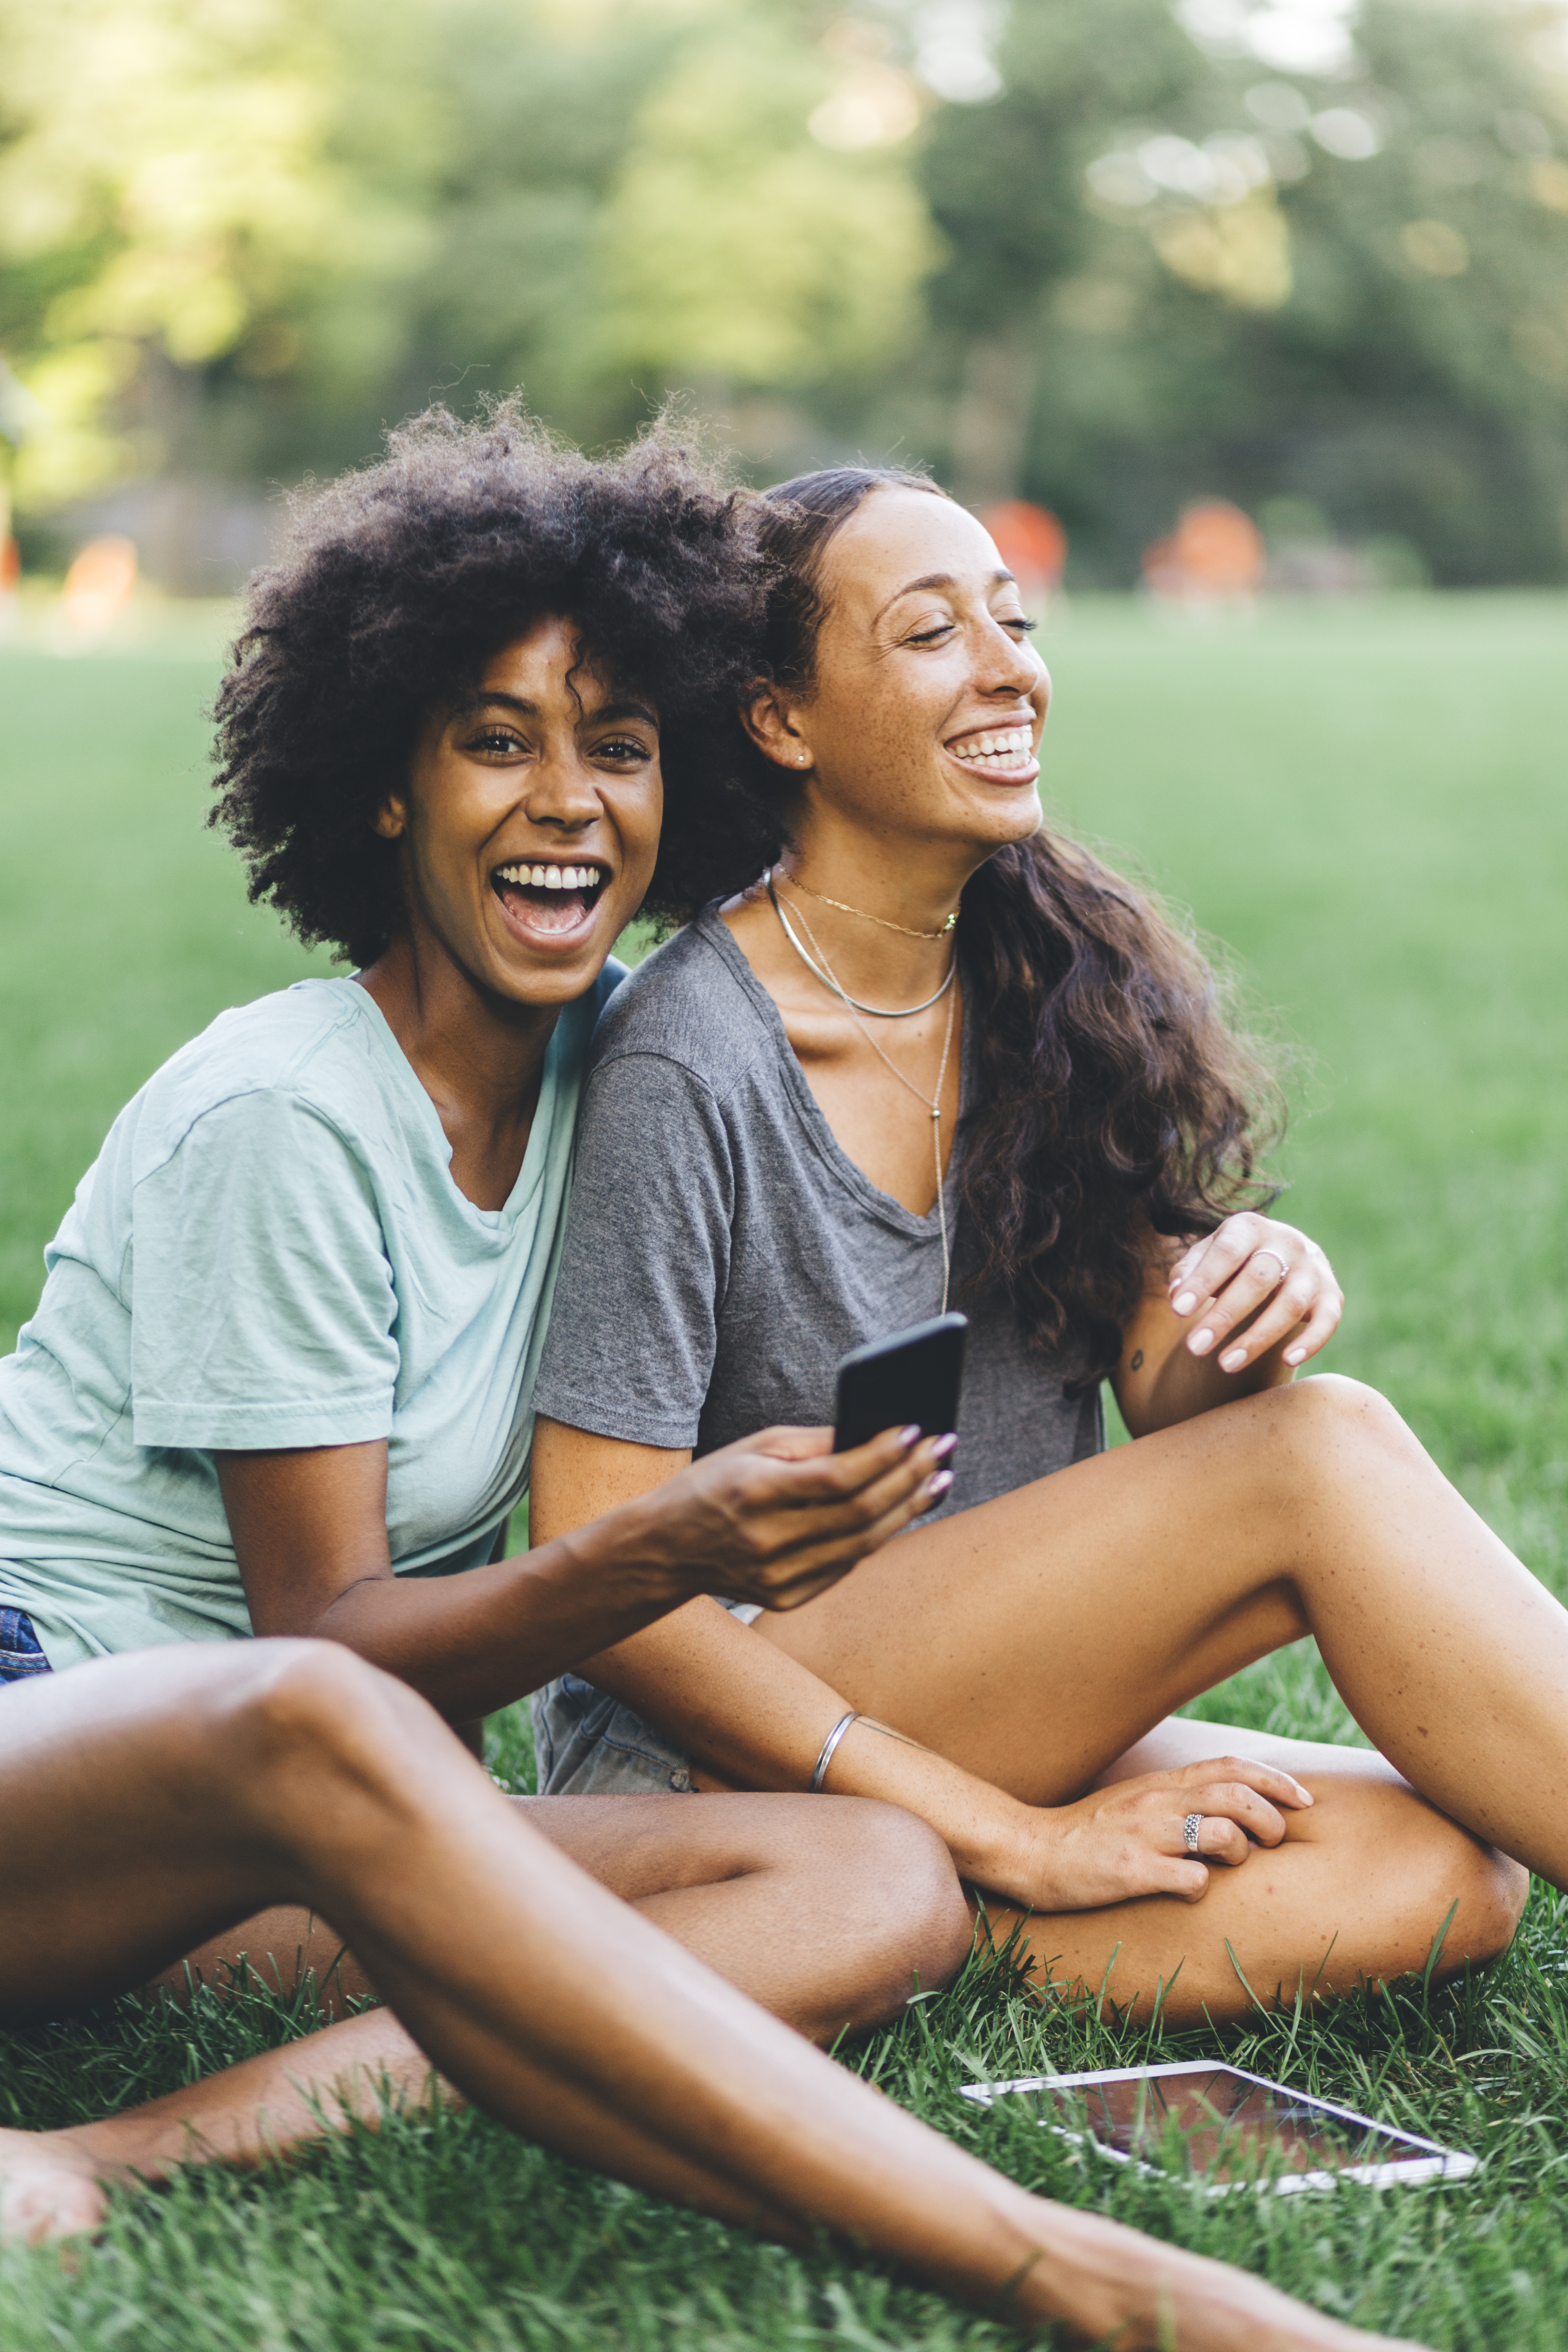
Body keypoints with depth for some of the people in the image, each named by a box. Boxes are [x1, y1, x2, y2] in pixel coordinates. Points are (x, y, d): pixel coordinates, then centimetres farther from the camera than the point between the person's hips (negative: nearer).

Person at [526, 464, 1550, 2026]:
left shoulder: (1064, 988, 4)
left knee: (1439, 1877, -21)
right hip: (719, 1769, -6)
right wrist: (1013, 1840, -17)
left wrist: (1248, 1308, -20)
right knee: (1327, 1455, -23)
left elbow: (1165, 1406, 6)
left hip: (1008, 1721, 6)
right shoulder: (686, 1060, -15)